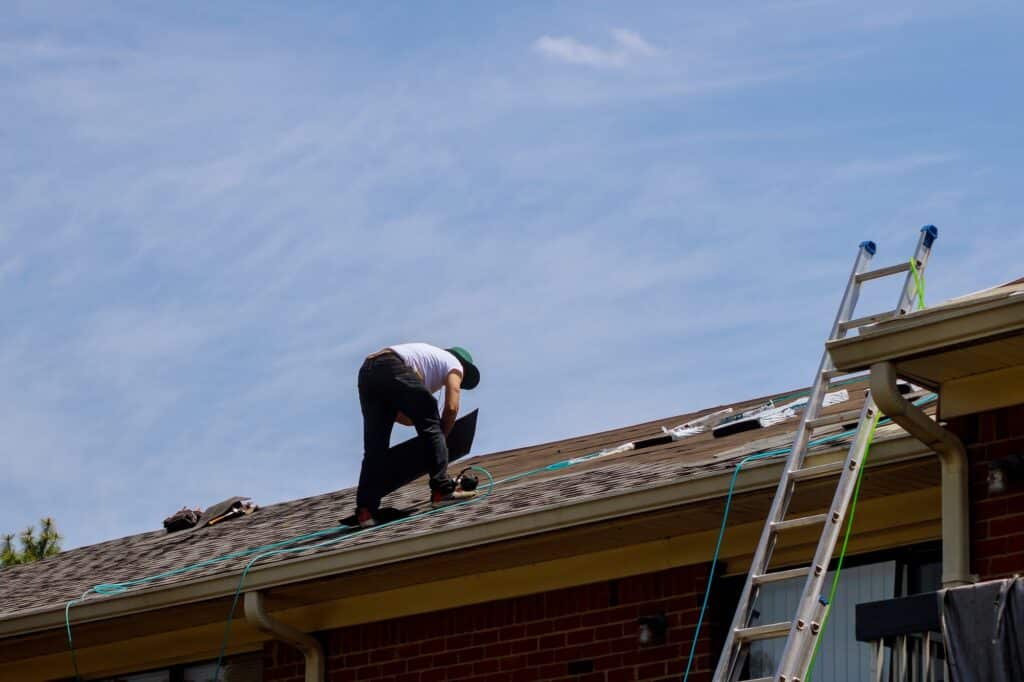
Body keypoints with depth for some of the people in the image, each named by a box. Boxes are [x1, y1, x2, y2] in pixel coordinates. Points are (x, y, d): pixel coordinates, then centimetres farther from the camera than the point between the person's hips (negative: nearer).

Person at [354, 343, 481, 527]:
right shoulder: (454, 364, 22)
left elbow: (398, 414, 36)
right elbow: (451, 407, 6)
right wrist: (440, 436, 18)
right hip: (395, 369, -7)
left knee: (374, 448, 6)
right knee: (432, 429, 5)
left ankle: (365, 510, -2)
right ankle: (442, 490, -4)